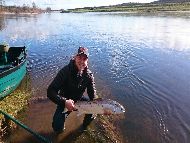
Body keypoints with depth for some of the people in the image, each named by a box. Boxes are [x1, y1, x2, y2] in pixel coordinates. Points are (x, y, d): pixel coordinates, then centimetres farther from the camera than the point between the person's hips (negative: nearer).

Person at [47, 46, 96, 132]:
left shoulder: (89, 75, -15)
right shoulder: (65, 71, -26)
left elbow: (93, 96, -14)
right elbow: (50, 91, -28)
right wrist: (64, 102, -44)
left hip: (79, 100, 4)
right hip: (65, 102, -3)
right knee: (57, 127, -19)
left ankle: (85, 126, 15)